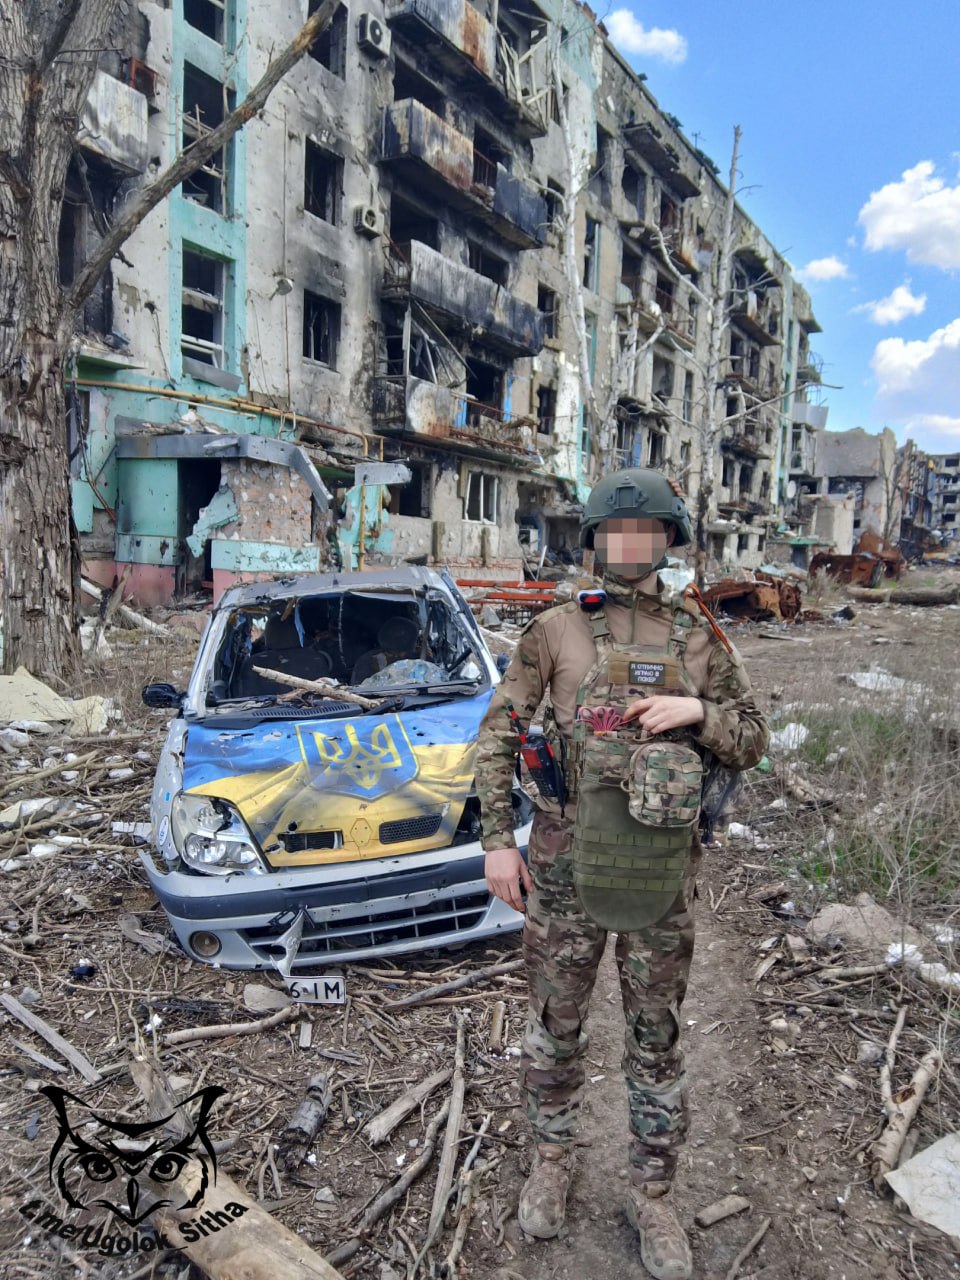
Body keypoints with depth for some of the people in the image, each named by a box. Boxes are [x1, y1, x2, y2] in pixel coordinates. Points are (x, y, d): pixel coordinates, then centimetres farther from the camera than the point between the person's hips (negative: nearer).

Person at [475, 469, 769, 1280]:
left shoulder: (702, 638, 2)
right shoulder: (555, 630, -2)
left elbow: (753, 745, 6)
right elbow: (497, 736, 0)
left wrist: (699, 712, -15)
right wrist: (498, 840, -6)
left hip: (661, 870, 1)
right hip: (565, 863, 0)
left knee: (658, 1041, 15)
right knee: (555, 1029, 16)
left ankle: (653, 1194, 38)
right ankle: (553, 1160, 42)